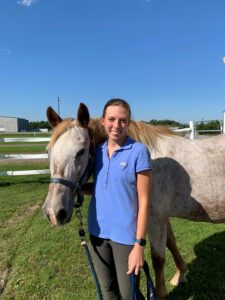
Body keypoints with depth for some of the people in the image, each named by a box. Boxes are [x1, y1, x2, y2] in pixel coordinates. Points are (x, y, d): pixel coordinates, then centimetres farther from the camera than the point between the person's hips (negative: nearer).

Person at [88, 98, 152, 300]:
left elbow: (144, 201, -15)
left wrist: (139, 245, -16)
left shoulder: (139, 151, -15)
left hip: (125, 235, -4)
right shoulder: (98, 151, 1)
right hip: (98, 232, 5)